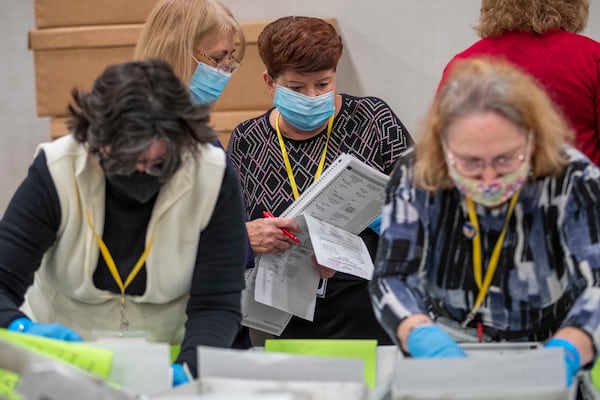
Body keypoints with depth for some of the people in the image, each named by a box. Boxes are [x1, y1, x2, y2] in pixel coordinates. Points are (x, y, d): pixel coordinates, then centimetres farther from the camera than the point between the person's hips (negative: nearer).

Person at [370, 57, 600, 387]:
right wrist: (422, 336, -33)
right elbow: (392, 278, -12)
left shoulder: (571, 179, -13)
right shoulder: (416, 176, -9)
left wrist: (565, 353, -39)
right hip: (445, 352, 1)